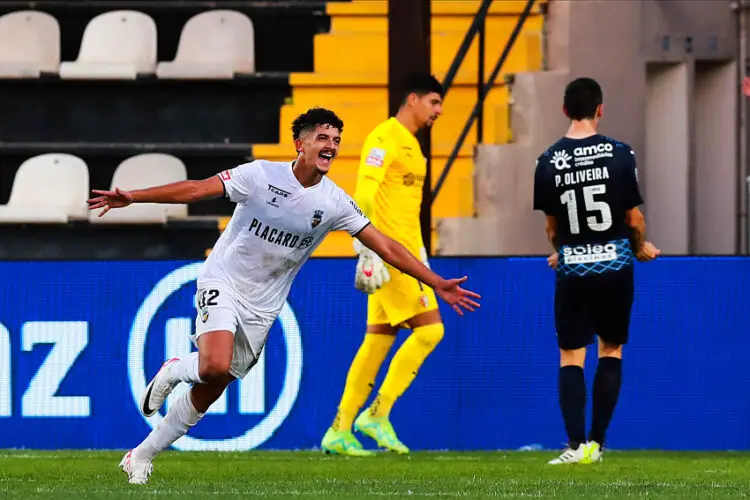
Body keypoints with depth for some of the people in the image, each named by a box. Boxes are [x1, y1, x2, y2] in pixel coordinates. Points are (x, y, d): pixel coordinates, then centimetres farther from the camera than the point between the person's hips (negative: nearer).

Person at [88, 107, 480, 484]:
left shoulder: (334, 202, -4)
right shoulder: (261, 175, -13)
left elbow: (387, 248, -1)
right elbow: (196, 190, -15)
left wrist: (438, 284, -6)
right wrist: (132, 197, -23)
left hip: (261, 307, 4)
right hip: (223, 283, -4)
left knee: (210, 392, 4)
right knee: (215, 367, -29)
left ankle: (142, 456, 17)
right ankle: (174, 372, 6)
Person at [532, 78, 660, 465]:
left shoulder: (548, 163, -3)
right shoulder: (619, 154, -8)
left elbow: (551, 225, 7)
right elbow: (634, 220, -2)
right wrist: (641, 248, 19)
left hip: (572, 270, 0)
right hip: (615, 265, 0)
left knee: (570, 357, 6)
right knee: (611, 350, 14)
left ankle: (576, 444, -6)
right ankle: (597, 442, 11)